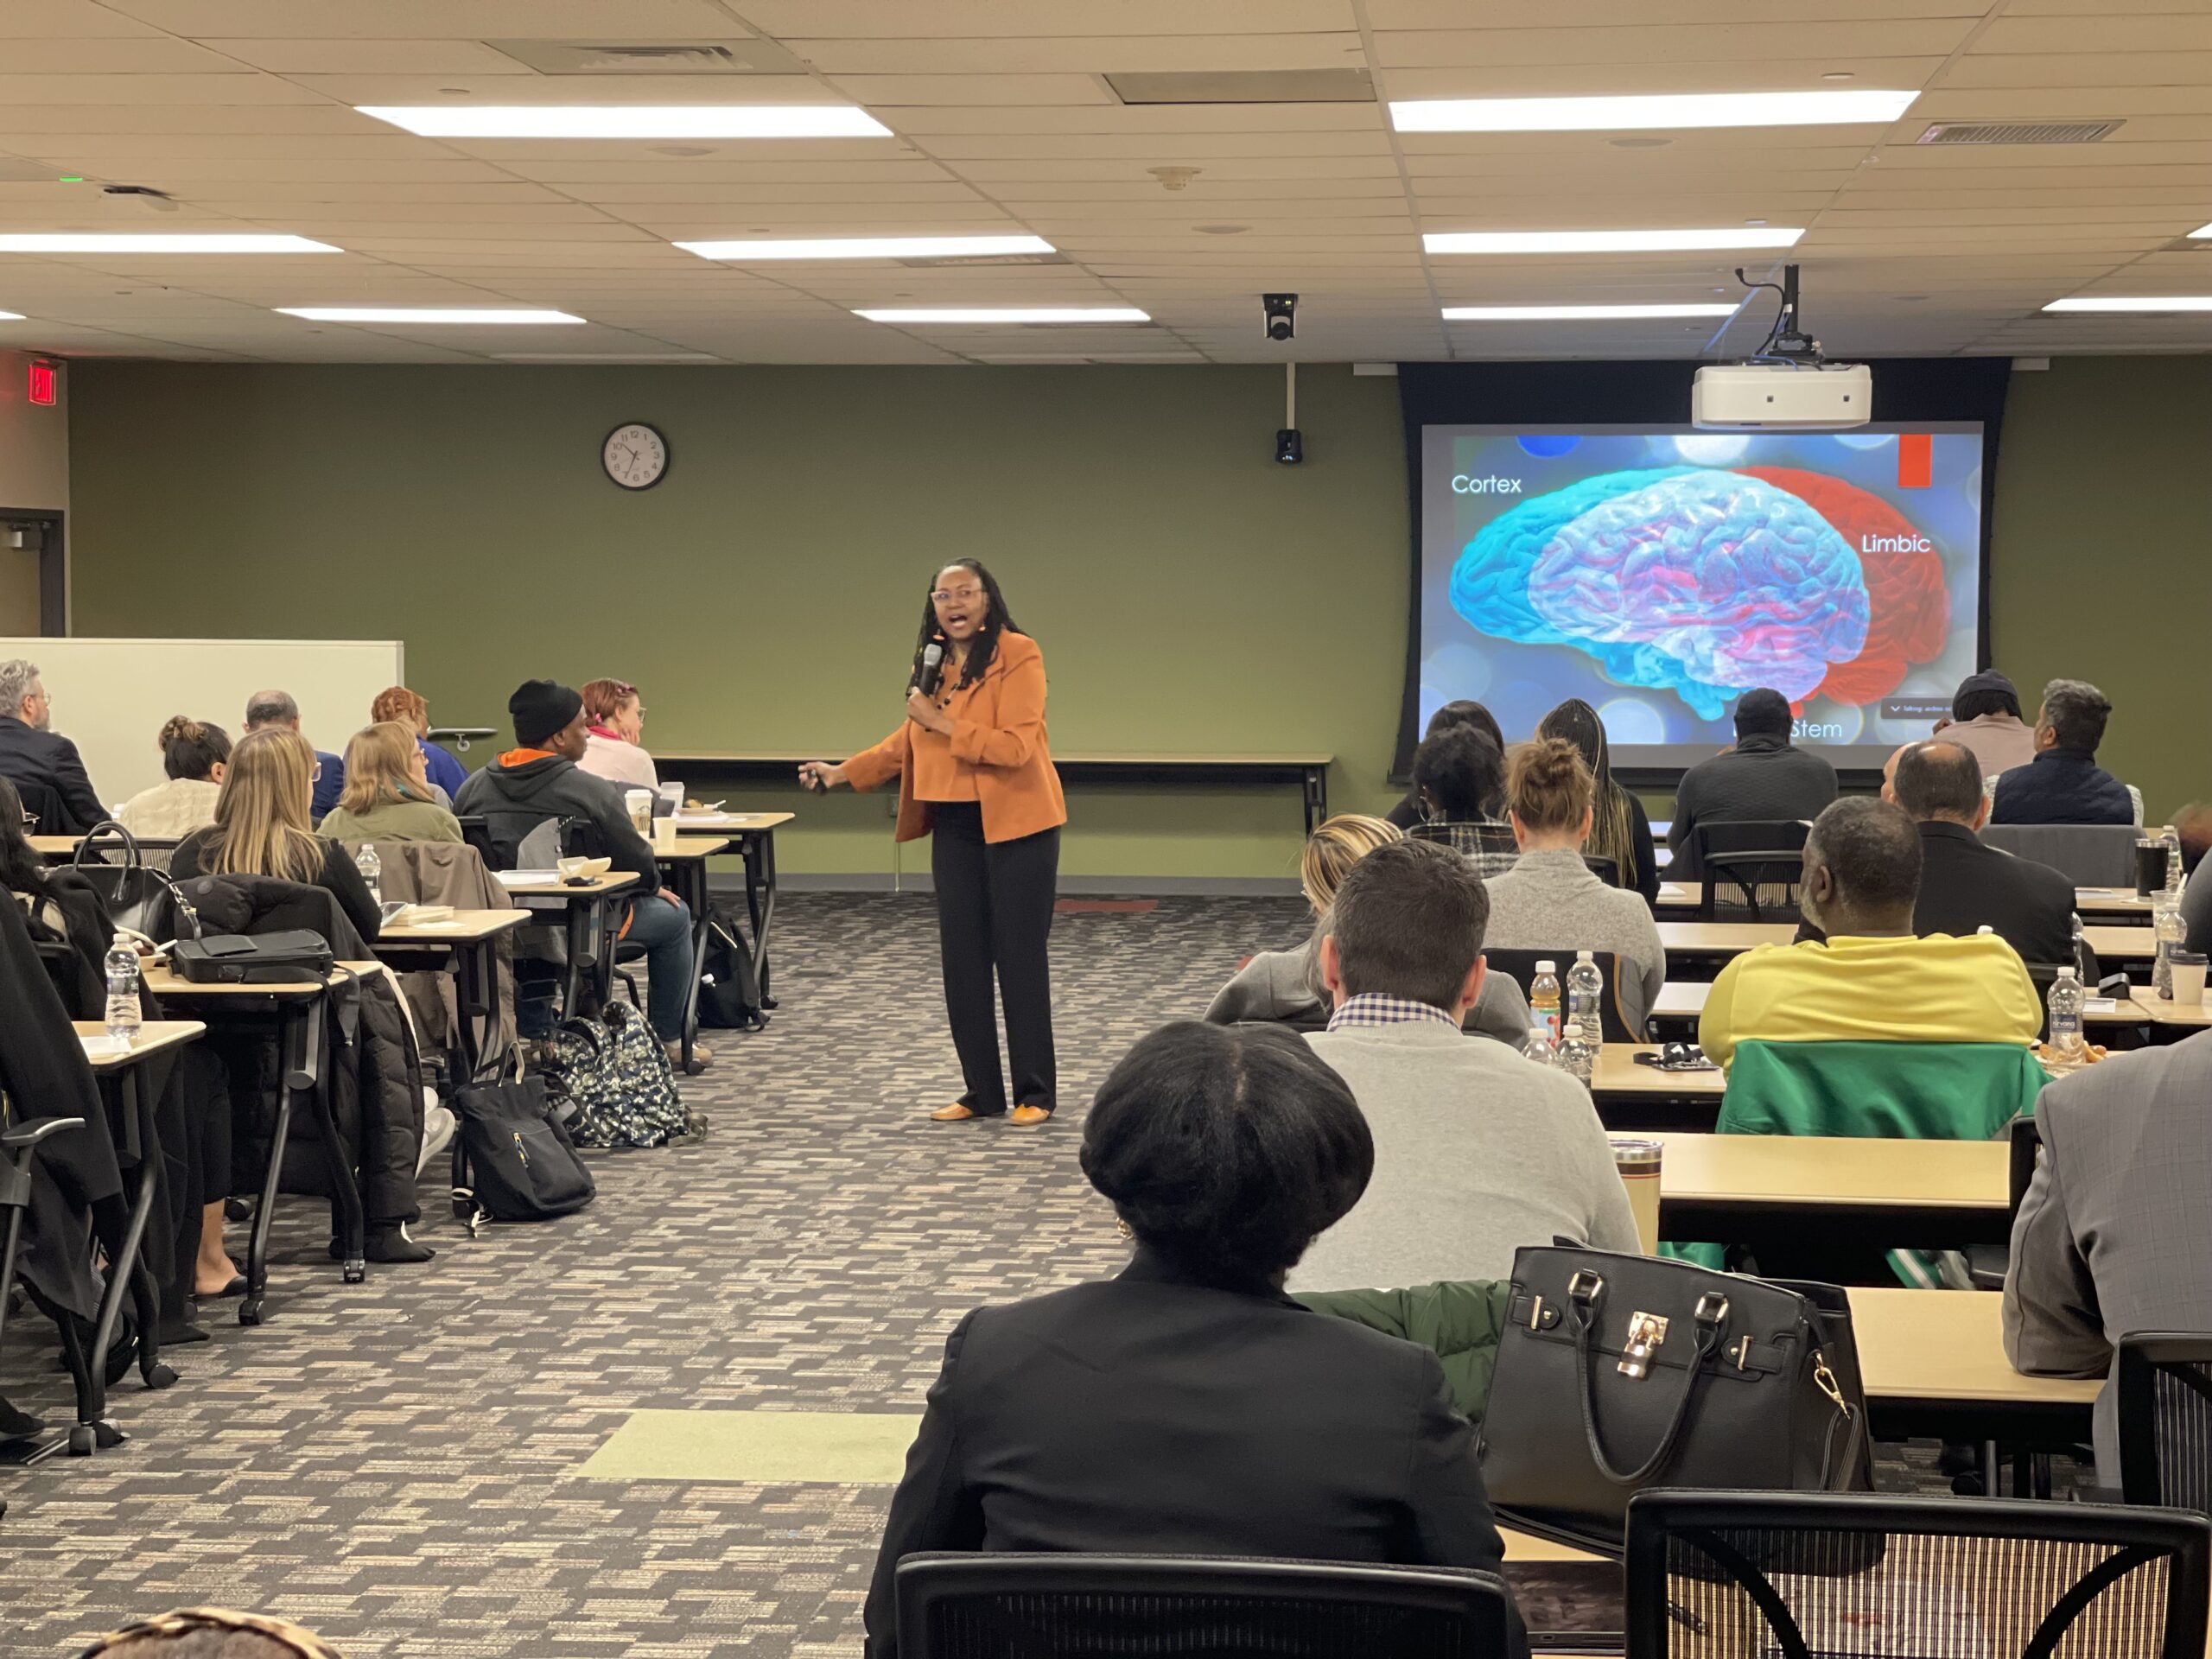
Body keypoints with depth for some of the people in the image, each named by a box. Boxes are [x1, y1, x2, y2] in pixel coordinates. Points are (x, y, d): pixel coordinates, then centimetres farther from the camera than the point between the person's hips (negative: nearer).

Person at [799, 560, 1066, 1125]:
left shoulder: (1018, 655, -12)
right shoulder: (932, 661, 10)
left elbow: (1015, 746, -20)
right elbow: (911, 740, 22)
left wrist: (943, 722, -20)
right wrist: (843, 773, 17)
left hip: (1016, 826, -7)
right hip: (955, 828, 7)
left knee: (1020, 958, -1)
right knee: (962, 959, 7)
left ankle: (1036, 1094, 8)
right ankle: (982, 1092, 16)